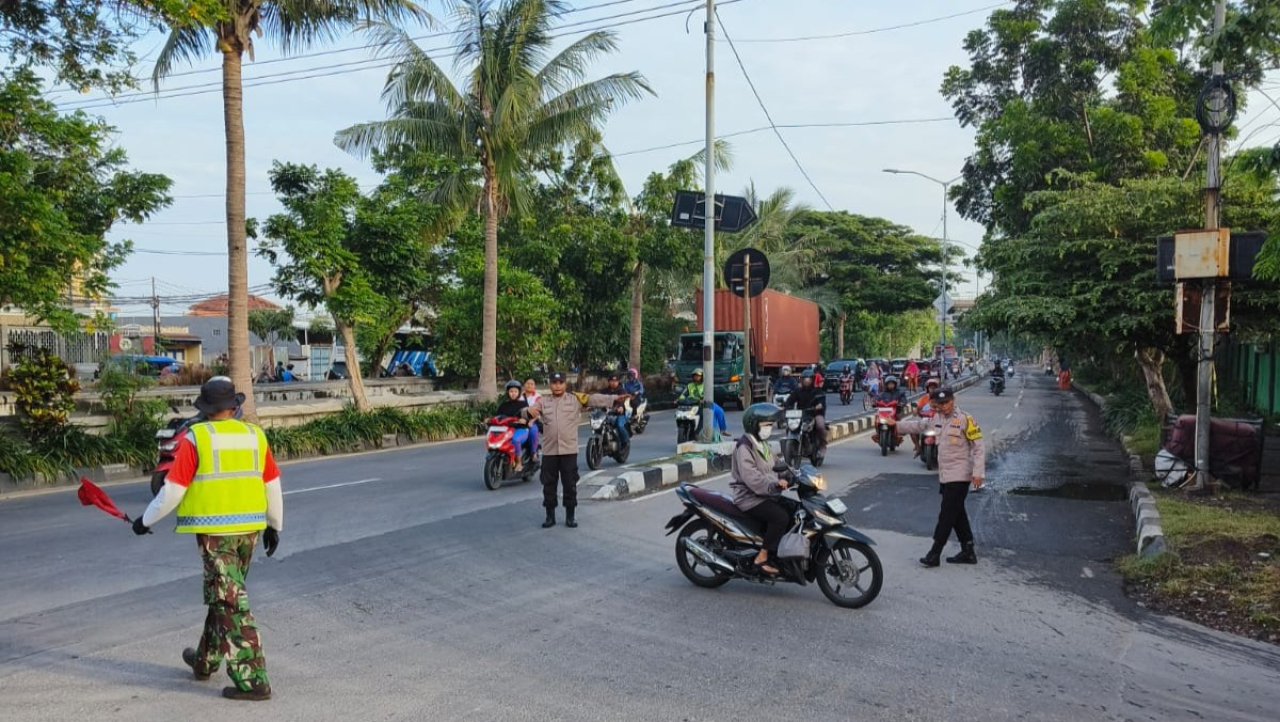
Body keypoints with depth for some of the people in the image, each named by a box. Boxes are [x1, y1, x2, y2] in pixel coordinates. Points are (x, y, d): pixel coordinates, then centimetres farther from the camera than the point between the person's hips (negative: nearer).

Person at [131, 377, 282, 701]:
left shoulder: (195, 438, -9)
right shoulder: (255, 435, 2)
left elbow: (172, 490, -8)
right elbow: (273, 486, 7)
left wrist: (146, 520, 8)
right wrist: (275, 526, 20)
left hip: (215, 529, -5)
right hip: (249, 528, 5)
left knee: (231, 602, 0)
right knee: (223, 594, 22)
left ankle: (252, 679, 0)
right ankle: (206, 659, 39)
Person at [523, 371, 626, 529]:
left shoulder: (575, 399, 3)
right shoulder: (543, 401, 7)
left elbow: (594, 399, -7)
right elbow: (524, 413, -1)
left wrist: (614, 399, -19)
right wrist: (529, 411, -26)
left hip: (569, 450, -1)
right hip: (549, 451, 1)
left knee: (570, 484, 5)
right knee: (549, 484, 8)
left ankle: (570, 516, 16)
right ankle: (550, 516, 18)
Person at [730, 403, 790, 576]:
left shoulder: (762, 443, 17)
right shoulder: (744, 446, -14)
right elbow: (750, 476, -25)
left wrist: (782, 477, -2)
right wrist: (775, 484, -31)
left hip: (764, 495, 9)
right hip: (749, 498, -9)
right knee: (781, 517, -26)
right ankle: (762, 558, -19)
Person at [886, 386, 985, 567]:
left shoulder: (965, 419, -12)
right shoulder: (937, 418, 9)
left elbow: (978, 447, -13)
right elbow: (919, 425, 27)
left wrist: (978, 472, -18)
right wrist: (898, 426, 27)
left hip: (959, 476, -8)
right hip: (945, 476, 8)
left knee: (947, 515, -5)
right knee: (957, 514, 12)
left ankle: (934, 554, -2)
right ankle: (968, 552, 21)